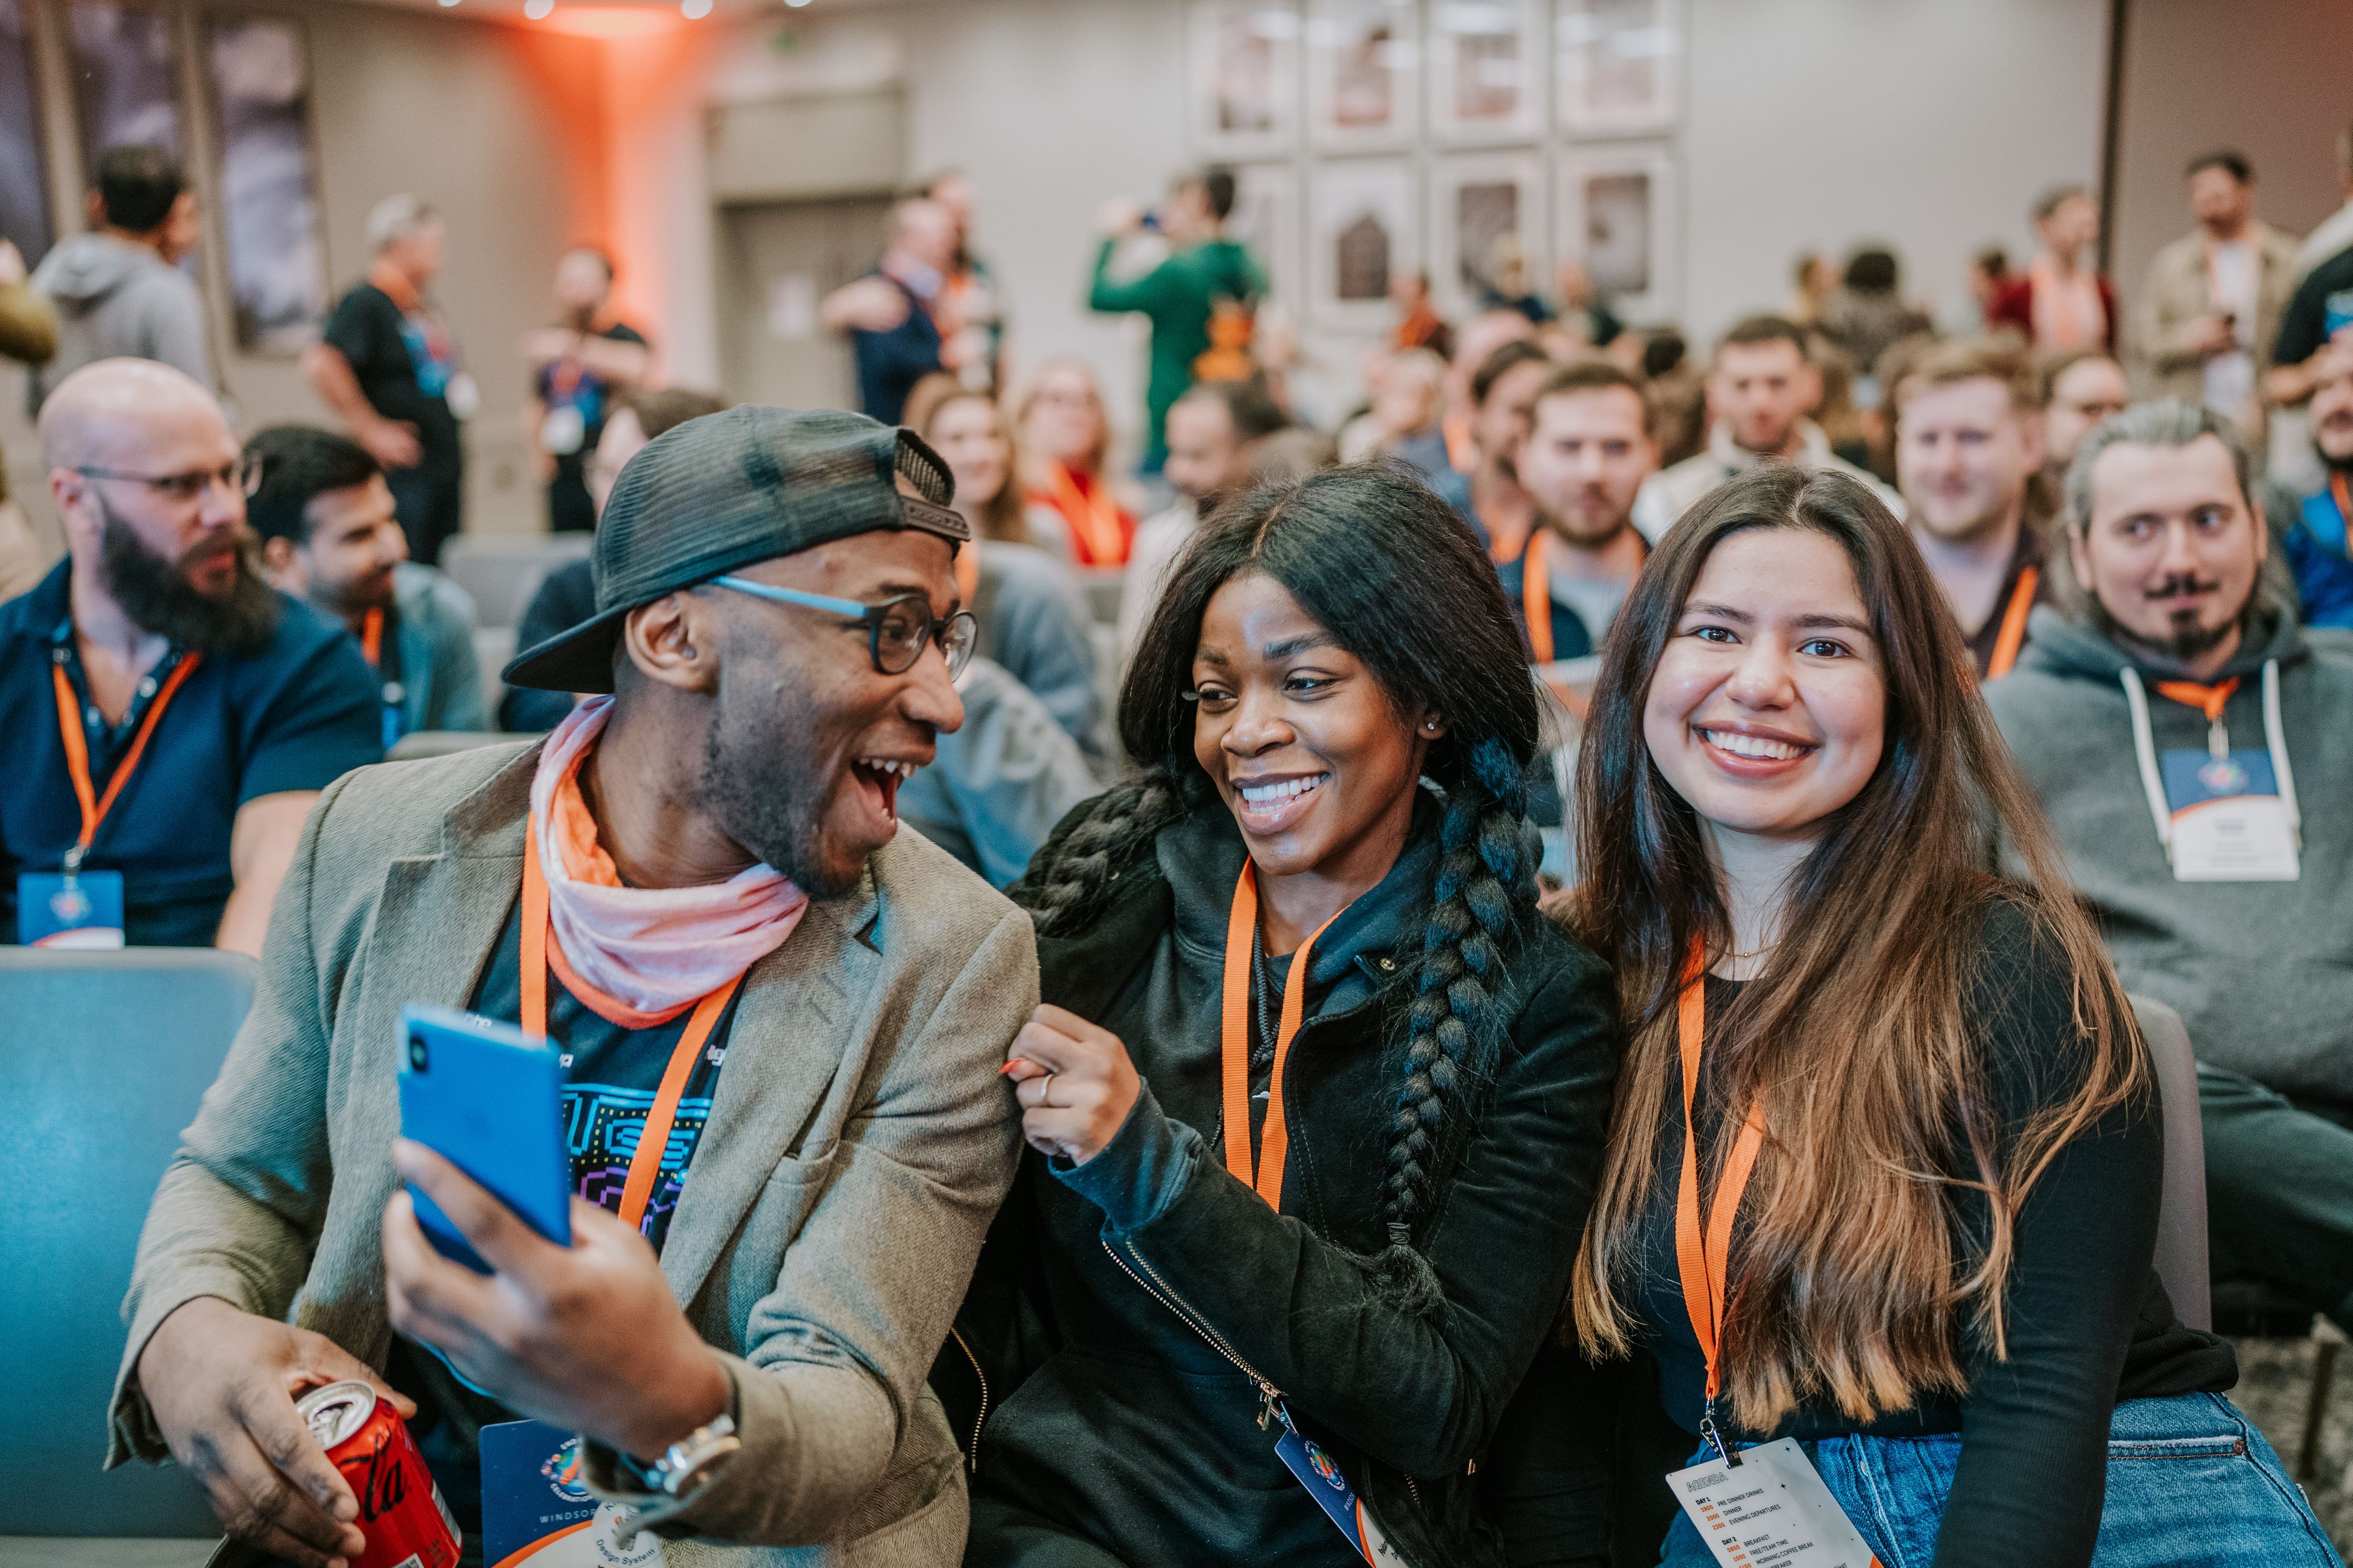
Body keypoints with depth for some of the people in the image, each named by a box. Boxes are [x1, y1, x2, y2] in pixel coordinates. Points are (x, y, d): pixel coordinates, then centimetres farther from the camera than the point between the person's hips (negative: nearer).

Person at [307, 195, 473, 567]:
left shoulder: (423, 309, 16)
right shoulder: (364, 303, -12)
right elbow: (320, 364, -27)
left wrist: (461, 385, 15)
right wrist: (372, 431, -23)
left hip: (445, 466, 9)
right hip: (402, 476, -9)